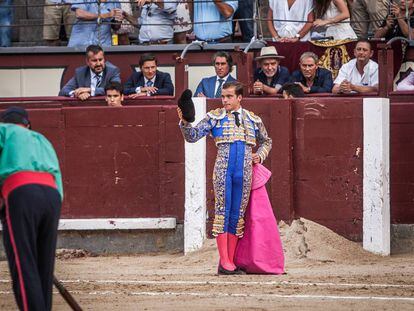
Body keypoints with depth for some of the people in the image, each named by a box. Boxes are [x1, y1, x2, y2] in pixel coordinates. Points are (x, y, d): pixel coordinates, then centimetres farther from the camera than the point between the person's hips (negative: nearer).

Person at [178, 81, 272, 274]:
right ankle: (224, 262, -6)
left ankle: (230, 261, 8)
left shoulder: (253, 120, 14)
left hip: (244, 172, 3)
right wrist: (184, 122, -17)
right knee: (223, 211, -7)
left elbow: (266, 142, 29)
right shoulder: (215, 117, 6)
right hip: (223, 170, -3)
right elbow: (193, 136, 1)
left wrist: (260, 156, 11)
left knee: (237, 214, 4)